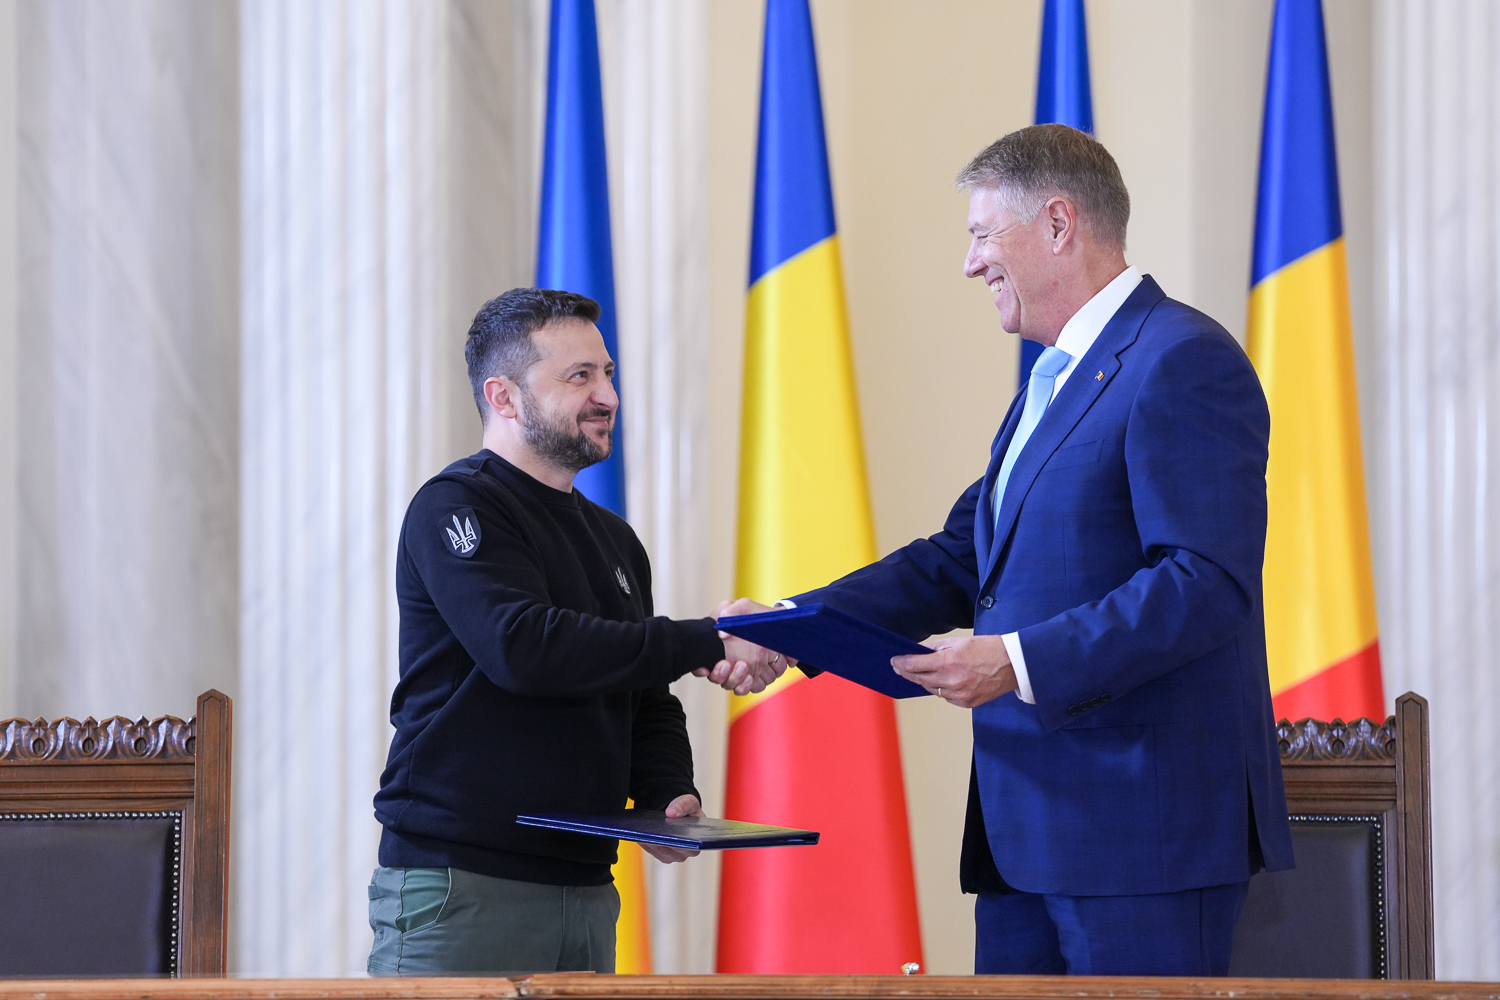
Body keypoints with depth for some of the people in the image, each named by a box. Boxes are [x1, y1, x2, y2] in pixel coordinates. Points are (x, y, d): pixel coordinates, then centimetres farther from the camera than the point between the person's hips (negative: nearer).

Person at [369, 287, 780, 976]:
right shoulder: (455, 508, -6)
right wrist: (704, 644, -19)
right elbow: (524, 647, -21)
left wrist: (668, 796, 0)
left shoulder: (614, 540, 20)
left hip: (584, 888, 7)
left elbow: (649, 707, 23)